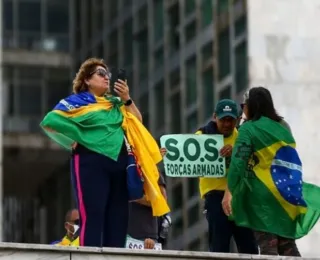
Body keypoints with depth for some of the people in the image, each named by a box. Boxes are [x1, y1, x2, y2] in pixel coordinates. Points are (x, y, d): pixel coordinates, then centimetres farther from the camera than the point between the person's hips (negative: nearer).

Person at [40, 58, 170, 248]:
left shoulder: (114, 103, 22)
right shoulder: (78, 101, 3)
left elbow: (138, 122, 13)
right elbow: (50, 121, -8)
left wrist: (127, 100, 1)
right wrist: (73, 141, -4)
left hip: (119, 163, 6)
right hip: (91, 163, -6)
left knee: (118, 218, 3)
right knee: (93, 216, -13)